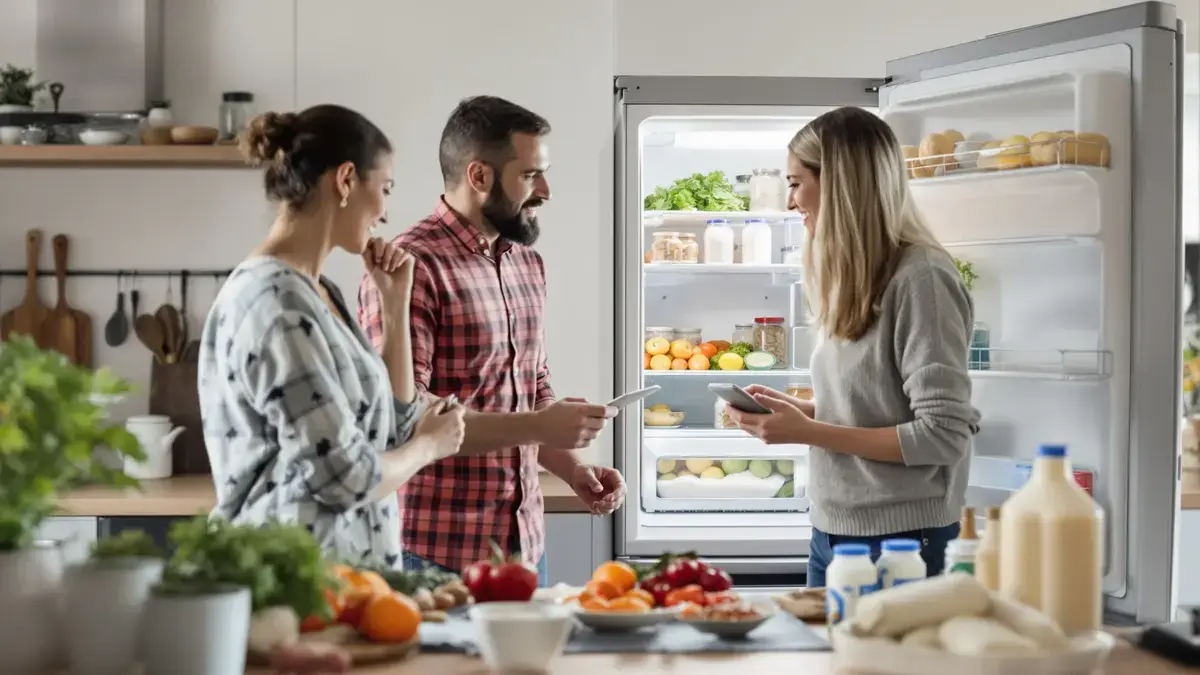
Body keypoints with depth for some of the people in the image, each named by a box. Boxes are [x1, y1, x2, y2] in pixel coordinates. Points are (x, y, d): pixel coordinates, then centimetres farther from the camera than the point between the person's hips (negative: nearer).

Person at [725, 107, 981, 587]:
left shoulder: (921, 278, -16)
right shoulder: (854, 280, 10)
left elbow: (942, 435, -20)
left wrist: (807, 432, -18)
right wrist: (795, 411, 2)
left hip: (900, 541, -8)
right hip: (832, 534, 8)